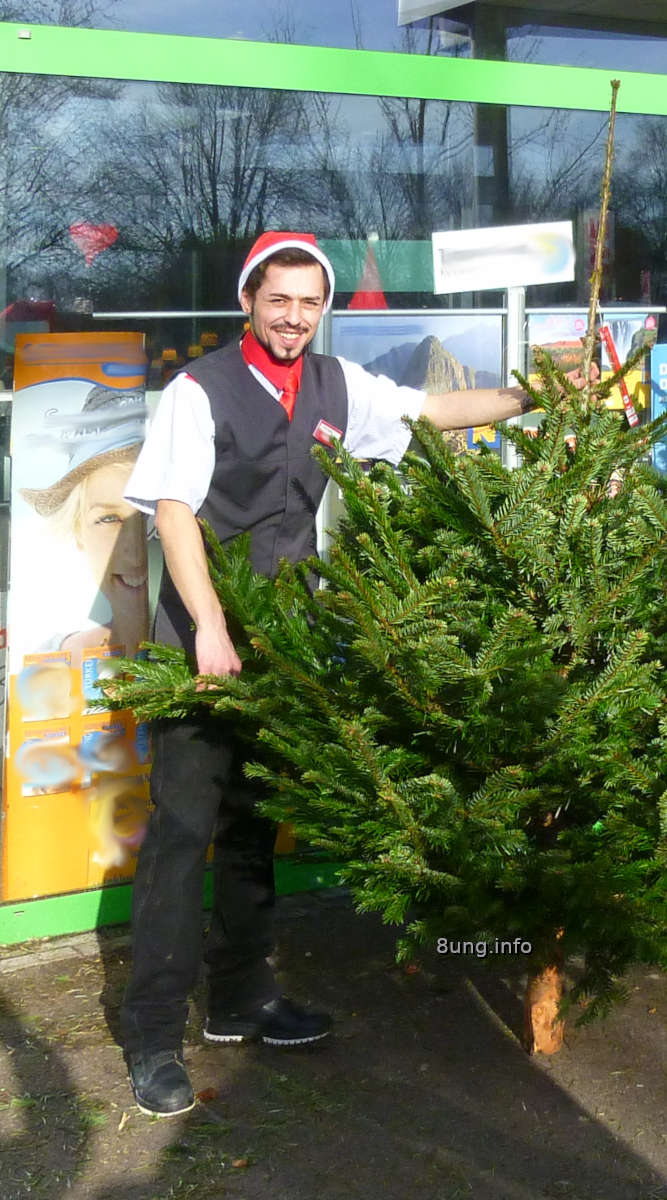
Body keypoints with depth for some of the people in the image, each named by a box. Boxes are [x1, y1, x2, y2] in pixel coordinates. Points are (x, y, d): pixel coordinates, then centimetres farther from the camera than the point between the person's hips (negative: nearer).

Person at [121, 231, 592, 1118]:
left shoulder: (336, 387, 8)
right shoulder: (202, 390, -8)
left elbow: (436, 410, 19)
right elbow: (173, 511, -15)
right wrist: (210, 628, -23)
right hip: (202, 637, -6)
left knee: (256, 821, 14)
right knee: (185, 825, -6)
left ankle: (240, 999, 27)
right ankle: (154, 1037, 2)